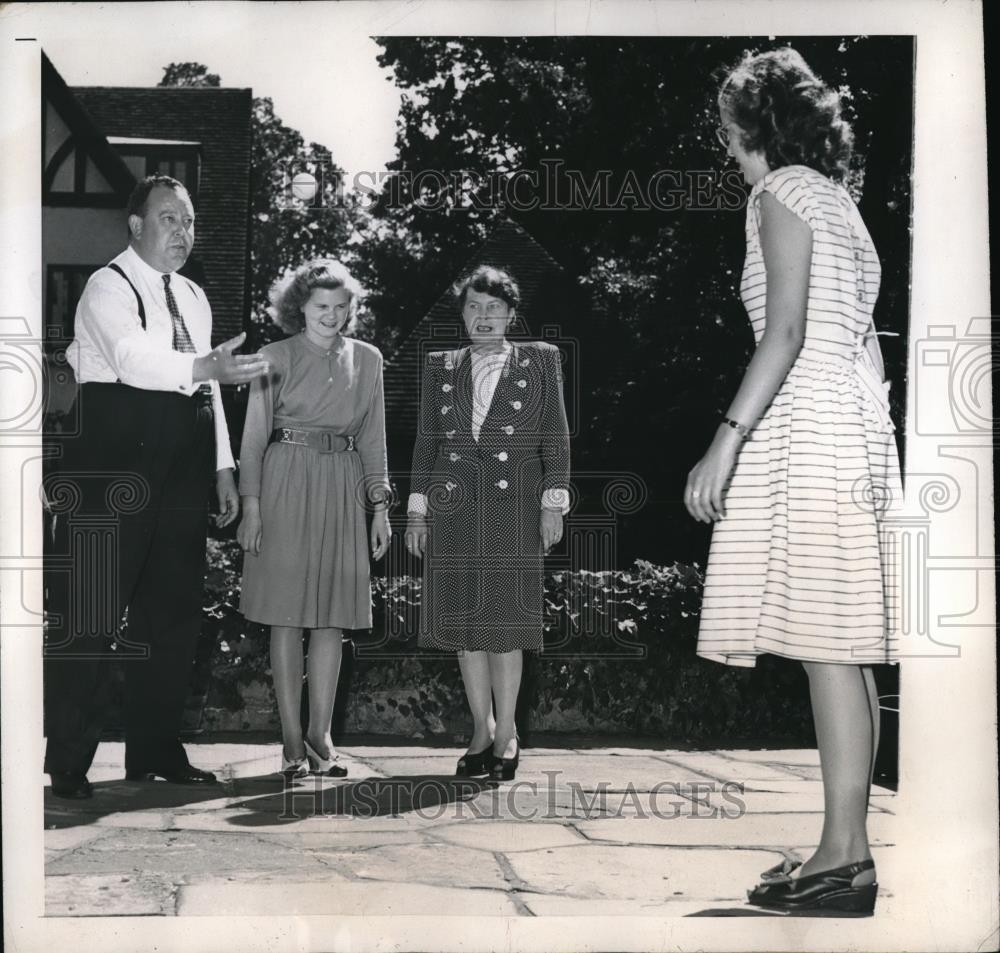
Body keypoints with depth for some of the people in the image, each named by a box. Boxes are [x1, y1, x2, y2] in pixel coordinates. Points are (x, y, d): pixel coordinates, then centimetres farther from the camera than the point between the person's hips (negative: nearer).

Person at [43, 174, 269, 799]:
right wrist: (204, 367, -39)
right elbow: (133, 358, -24)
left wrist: (223, 467, 14)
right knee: (90, 617, -3)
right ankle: (69, 763, 6)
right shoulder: (108, 287, -5)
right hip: (112, 478, -7)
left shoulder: (194, 297, 19)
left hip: (179, 479, 8)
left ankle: (156, 751, 22)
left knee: (175, 614, 10)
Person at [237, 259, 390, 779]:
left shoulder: (366, 360, 11)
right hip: (286, 484, -3)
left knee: (331, 617, 3)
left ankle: (320, 736, 10)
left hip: (342, 490, 3)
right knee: (287, 617, -2)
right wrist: (251, 506, -7)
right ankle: (292, 741, 4)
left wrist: (380, 506, 8)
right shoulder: (276, 357, 3)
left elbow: (373, 438, 14)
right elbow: (254, 435, 1)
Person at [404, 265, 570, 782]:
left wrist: (553, 503, -3)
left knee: (505, 618, -2)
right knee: (463, 619, 4)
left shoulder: (539, 360, 7)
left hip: (513, 507, -2)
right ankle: (482, 729, 14)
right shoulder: (440, 367, 13)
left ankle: (506, 731, 9)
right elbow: (426, 440, 12)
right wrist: (417, 511, 7)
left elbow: (555, 436, 4)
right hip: (453, 507, 3)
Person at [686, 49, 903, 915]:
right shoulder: (838, 201, 24)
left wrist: (727, 438, -19)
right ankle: (847, 846, 8)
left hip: (806, 418, -9)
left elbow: (785, 330, -15)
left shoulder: (782, 193, -2)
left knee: (826, 639, -13)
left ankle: (845, 856, -13)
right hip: (856, 418, 9)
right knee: (843, 641, 6)